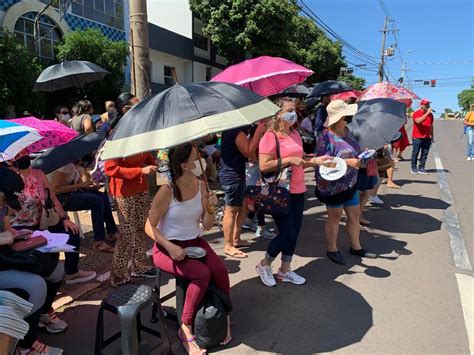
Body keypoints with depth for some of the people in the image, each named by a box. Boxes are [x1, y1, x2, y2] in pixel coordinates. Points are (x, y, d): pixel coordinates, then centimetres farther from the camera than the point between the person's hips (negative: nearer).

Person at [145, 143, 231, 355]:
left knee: (220, 270, -22)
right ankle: (186, 330, -7)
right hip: (167, 247, -5)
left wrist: (211, 209, -17)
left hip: (195, 243, 5)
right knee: (202, 273, -28)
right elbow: (149, 227, -11)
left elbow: (207, 226, 3)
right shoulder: (167, 191, -19)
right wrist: (170, 246, -24)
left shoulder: (201, 186, -3)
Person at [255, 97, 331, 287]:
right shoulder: (270, 136, -12)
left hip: (297, 190, 8)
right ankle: (264, 265, 20)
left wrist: (315, 161, 4)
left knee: (295, 231, 11)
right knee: (287, 234, -5)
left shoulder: (295, 134, 12)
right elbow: (264, 166, -21)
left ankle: (285, 270, 29)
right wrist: (289, 160, -22)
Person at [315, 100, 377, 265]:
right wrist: (348, 162, -29)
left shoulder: (347, 132, 4)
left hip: (349, 183, 8)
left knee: (355, 215, 16)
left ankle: (356, 247, 35)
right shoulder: (327, 138, -21)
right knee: (335, 216, 8)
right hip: (332, 186, -7)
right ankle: (332, 250, 28)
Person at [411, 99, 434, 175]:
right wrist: (427, 113, -22)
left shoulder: (430, 114, 13)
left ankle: (421, 168, 9)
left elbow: (431, 126, 19)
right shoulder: (416, 113, -4)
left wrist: (432, 136, 17)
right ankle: (414, 168, 11)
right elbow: (418, 121, -24)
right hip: (417, 137, -5)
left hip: (427, 138, 5)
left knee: (425, 153, 3)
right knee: (415, 153, 1)